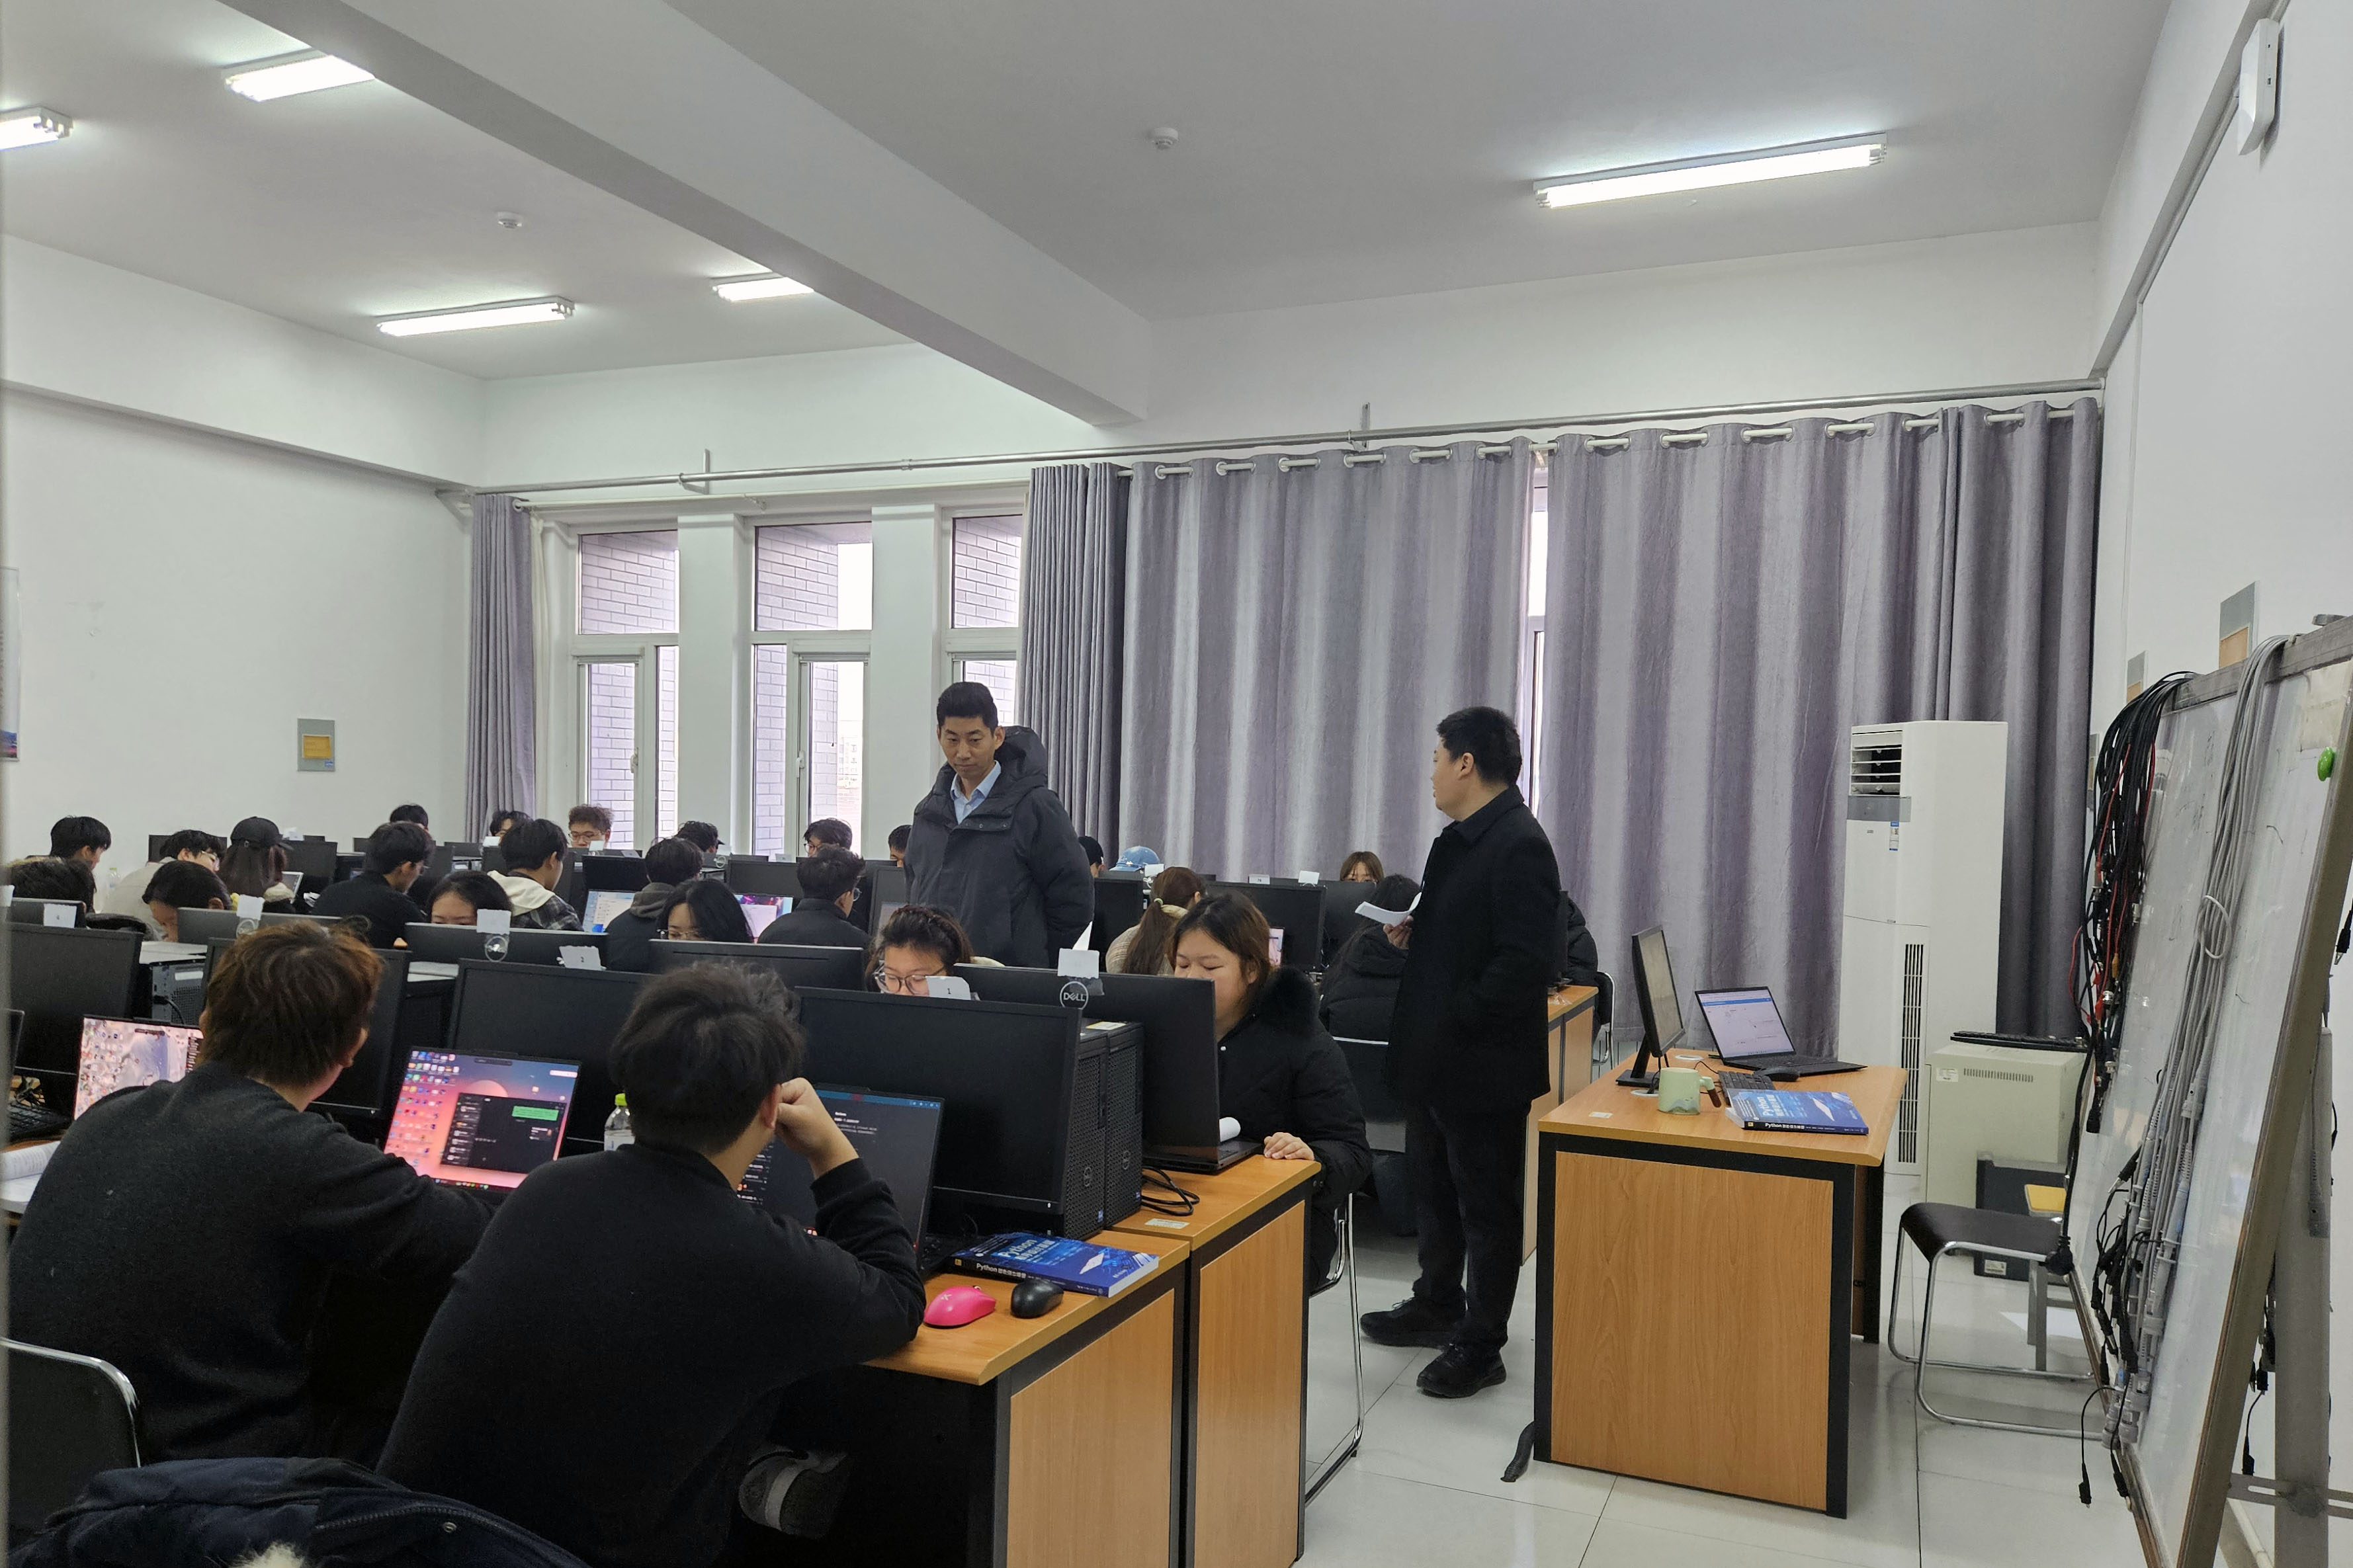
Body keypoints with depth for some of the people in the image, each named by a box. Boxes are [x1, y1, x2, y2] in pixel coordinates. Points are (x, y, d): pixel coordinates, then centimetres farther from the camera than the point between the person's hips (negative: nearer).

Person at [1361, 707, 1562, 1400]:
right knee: (1434, 1189, 23)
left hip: (1482, 1064, -10)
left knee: (1486, 1205, 7)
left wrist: (1454, 1018, -22)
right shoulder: (1460, 839, 10)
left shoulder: (1518, 846, -21)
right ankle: (1438, 1306, 41)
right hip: (1434, 1057, 10)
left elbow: (1527, 961, -27)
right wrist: (1415, 929, 4)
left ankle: (1480, 1346, 21)